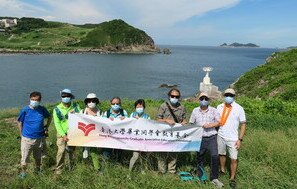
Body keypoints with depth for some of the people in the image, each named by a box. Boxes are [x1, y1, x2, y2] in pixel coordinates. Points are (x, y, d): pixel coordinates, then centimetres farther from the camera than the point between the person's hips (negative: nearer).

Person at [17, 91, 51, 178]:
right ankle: (23, 171, 27)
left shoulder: (42, 110, -5)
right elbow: (19, 122, 1)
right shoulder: (25, 110, -11)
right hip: (27, 138, -2)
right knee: (24, 157, 3)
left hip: (39, 138, 2)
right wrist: (22, 134, -1)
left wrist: (46, 127, 7)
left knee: (38, 156, 19)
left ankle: (37, 169, 42)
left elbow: (49, 117, 14)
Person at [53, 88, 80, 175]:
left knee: (71, 150, 13)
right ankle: (58, 169, 4)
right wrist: (63, 135, -15)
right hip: (62, 133, -2)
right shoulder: (57, 109, -6)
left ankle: (71, 166, 32)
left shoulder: (75, 106, -1)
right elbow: (57, 124, -8)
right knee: (61, 151, -11)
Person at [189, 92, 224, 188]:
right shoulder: (195, 111, 2)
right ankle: (201, 177, 30)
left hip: (212, 137, -1)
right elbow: (191, 124, 5)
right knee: (199, 157, 12)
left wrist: (210, 125, -17)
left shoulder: (213, 110, -1)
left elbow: (218, 122, -1)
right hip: (200, 138, 1)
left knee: (215, 156, -11)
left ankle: (214, 178, 6)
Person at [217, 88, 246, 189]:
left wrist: (240, 139, -10)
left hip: (233, 139, -2)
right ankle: (222, 170, 41)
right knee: (222, 154, 18)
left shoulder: (239, 108, -9)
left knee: (234, 159, 1)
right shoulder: (219, 107, -1)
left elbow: (243, 124, -5)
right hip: (220, 136, 3)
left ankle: (232, 178, 21)